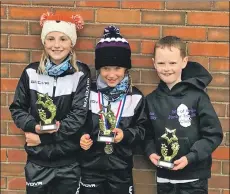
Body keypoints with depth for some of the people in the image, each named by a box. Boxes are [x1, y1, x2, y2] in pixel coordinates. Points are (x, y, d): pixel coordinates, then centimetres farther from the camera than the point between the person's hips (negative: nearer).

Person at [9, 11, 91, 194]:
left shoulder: (81, 73, -7)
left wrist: (42, 136, -15)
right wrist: (35, 127, -15)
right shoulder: (31, 72, 0)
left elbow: (79, 115, -13)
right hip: (37, 160, 2)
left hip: (68, 161, -2)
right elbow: (17, 108, 4)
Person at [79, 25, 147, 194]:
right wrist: (81, 137, -17)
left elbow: (141, 130, -1)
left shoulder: (135, 97, -4)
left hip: (121, 169, 0)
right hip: (91, 167, 0)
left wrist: (126, 135, -19)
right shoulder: (89, 93, -3)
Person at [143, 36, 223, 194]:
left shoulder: (197, 96, -10)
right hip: (164, 177, 4)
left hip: (194, 178, -3)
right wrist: (151, 151, -8)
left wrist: (190, 157, -18)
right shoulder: (151, 100, 3)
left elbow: (214, 134, -9)